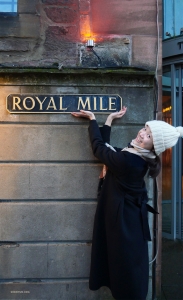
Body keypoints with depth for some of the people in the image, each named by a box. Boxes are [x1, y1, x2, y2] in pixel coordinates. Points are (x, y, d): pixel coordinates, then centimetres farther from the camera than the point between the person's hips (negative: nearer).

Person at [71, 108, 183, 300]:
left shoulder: (127, 160, -30)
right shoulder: (137, 156, -3)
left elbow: (98, 148, -15)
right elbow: (105, 149, 5)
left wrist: (92, 119, -3)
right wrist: (109, 119, 5)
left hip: (125, 219, -9)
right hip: (128, 215, 9)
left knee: (127, 265, 10)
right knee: (126, 264, 24)